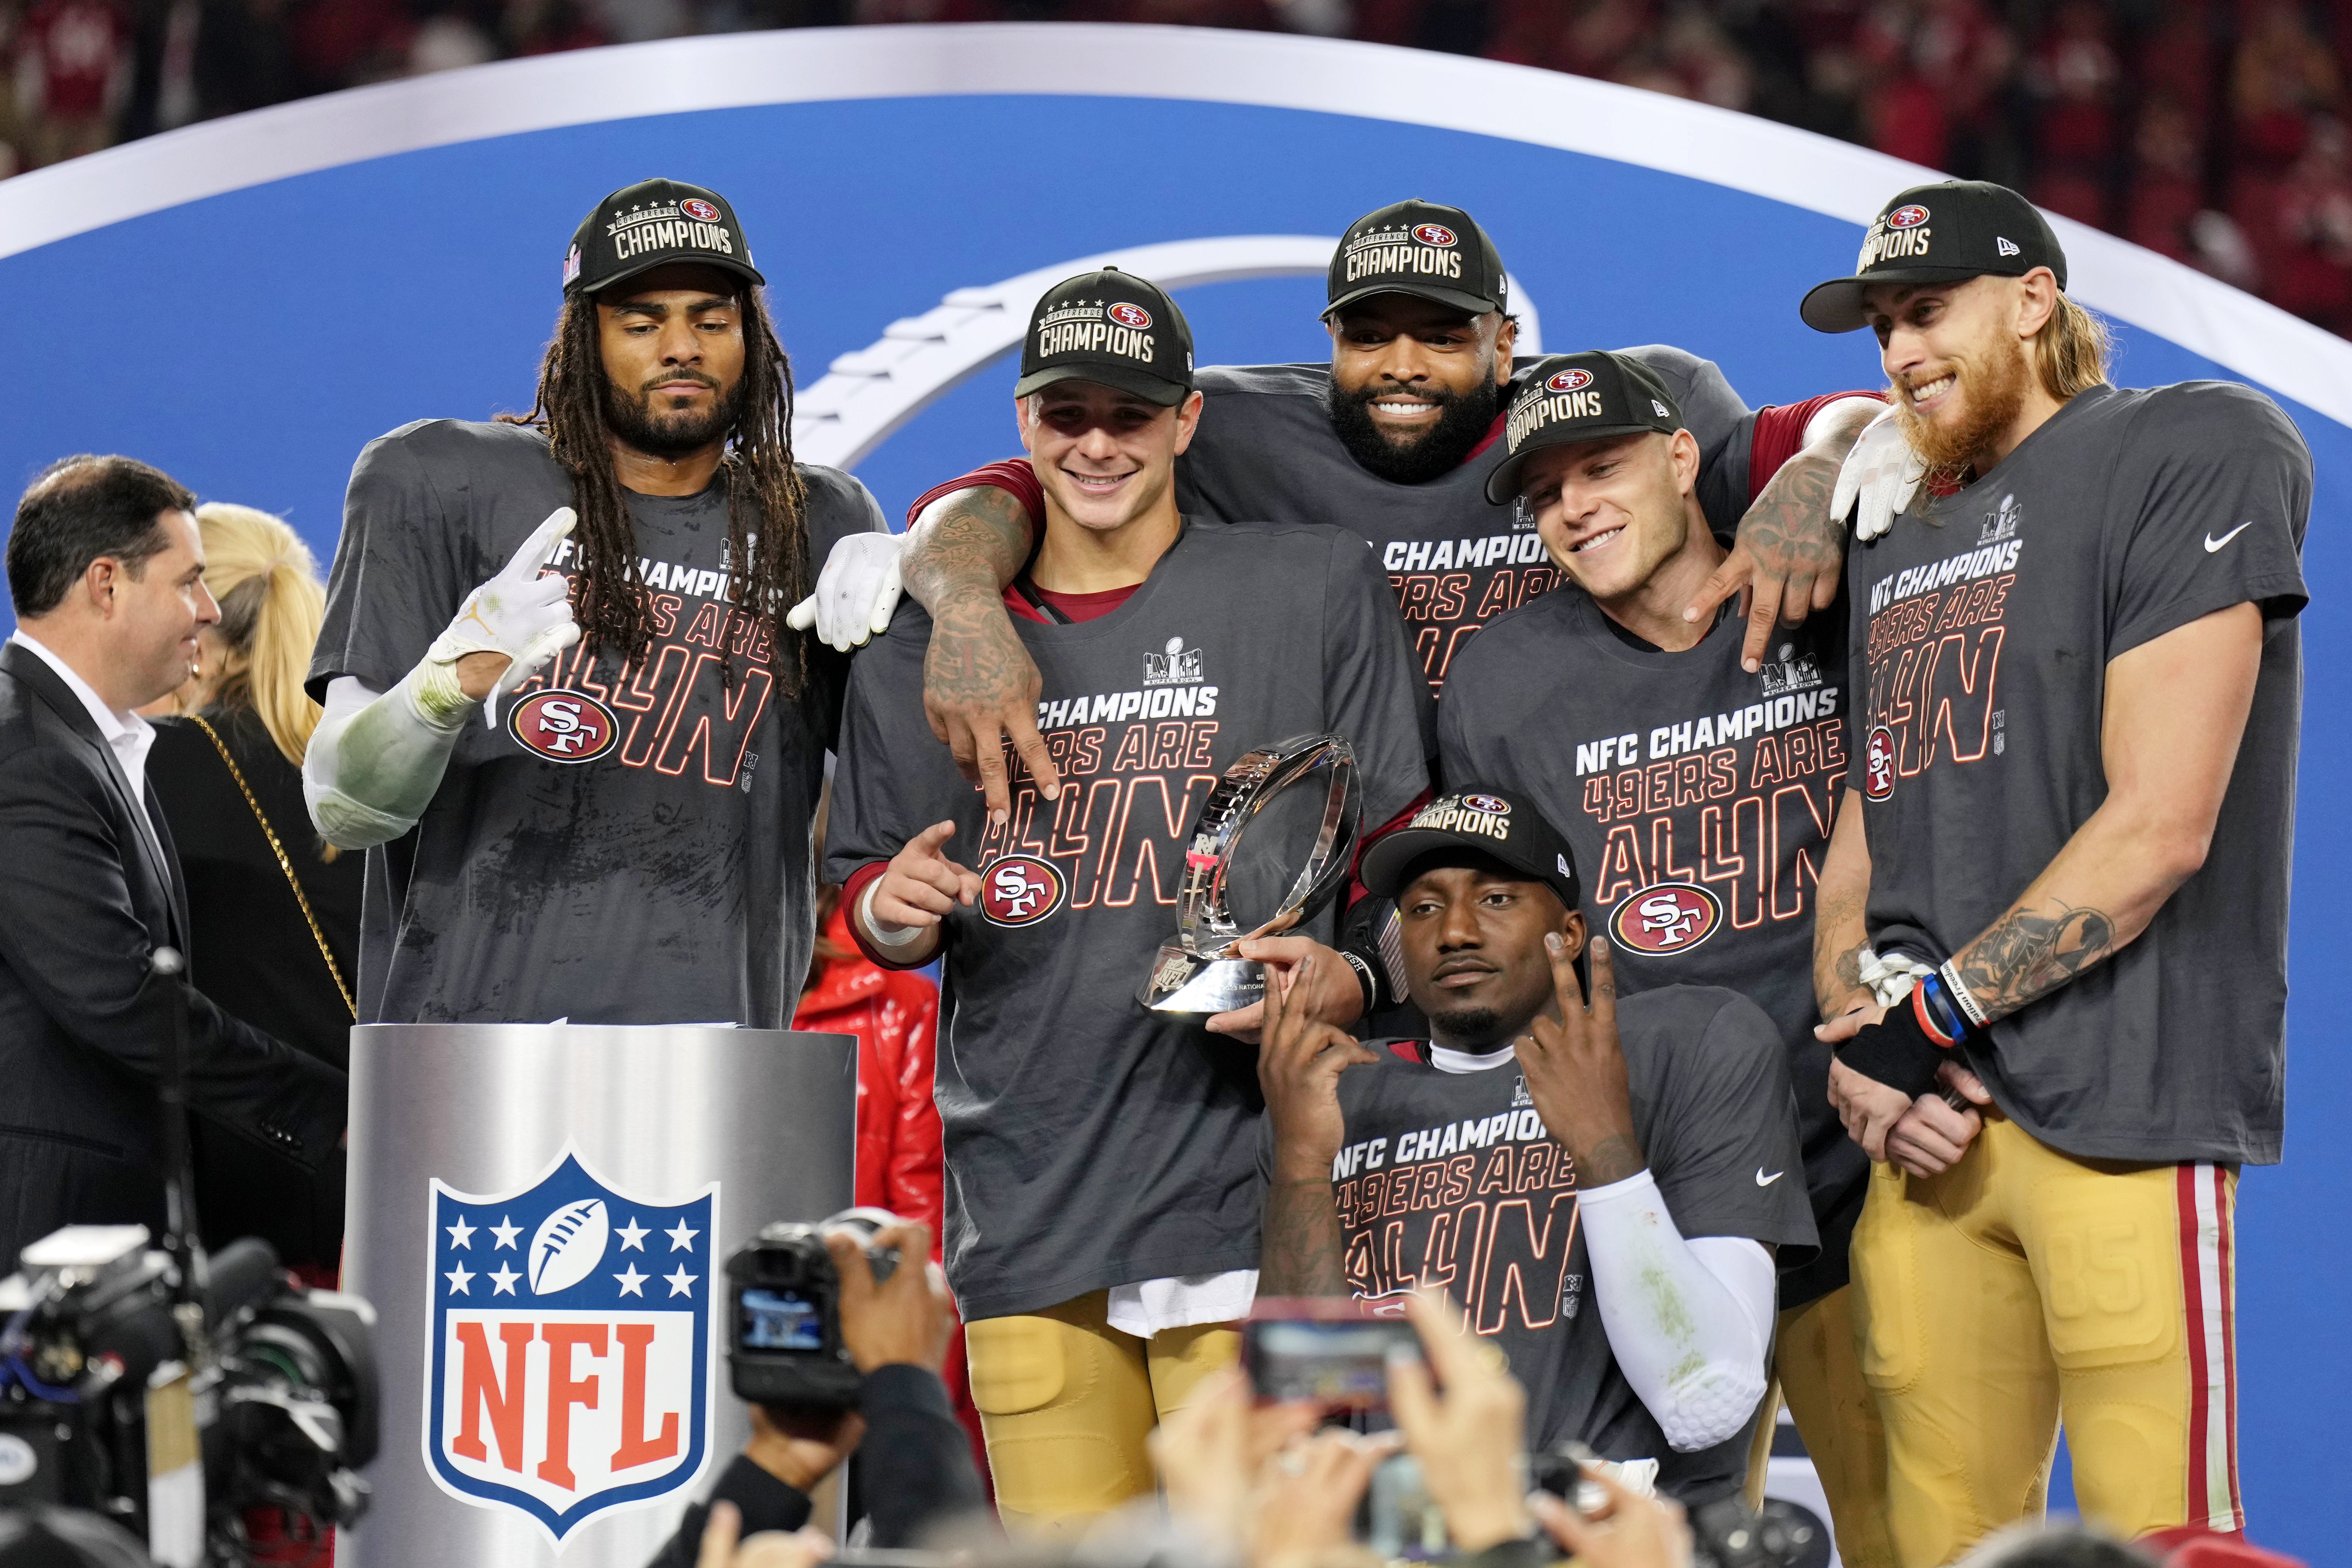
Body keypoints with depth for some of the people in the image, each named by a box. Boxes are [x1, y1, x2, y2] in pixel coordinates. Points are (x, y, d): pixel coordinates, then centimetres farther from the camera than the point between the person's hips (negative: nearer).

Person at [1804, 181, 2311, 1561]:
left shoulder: (2191, 454, -1)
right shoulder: (1901, 548, 24)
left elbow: (2156, 829, -10)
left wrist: (1929, 1011, -7)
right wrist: (1854, 1042, 1)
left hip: (2118, 1103, -7)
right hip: (1928, 1125, 7)